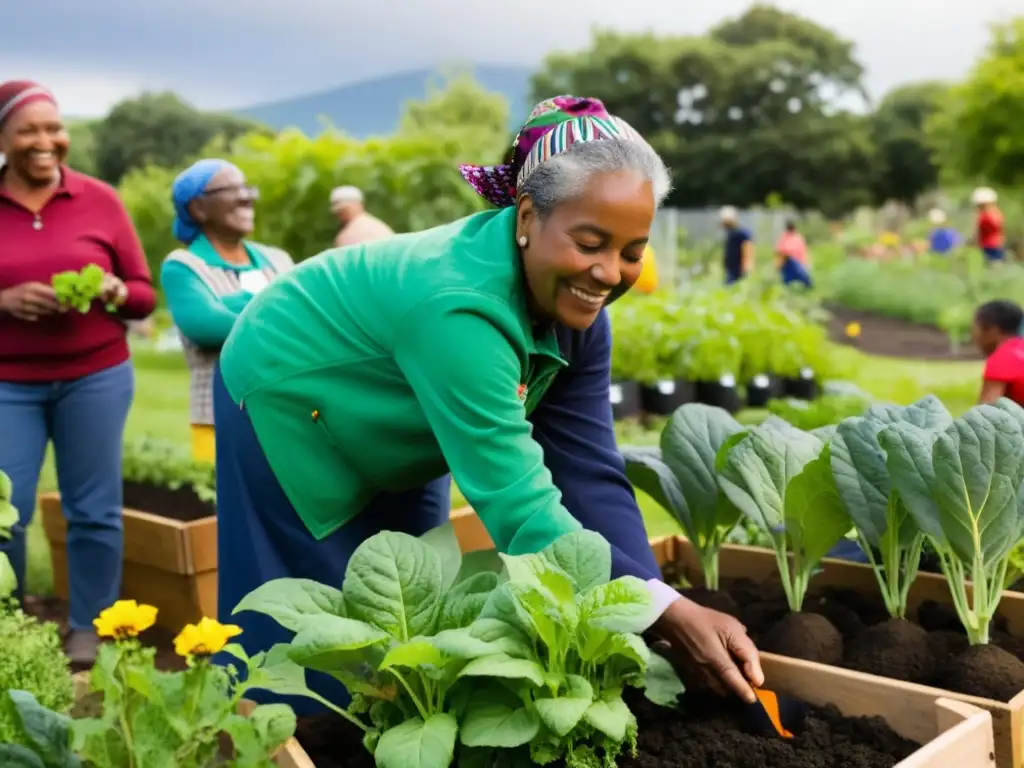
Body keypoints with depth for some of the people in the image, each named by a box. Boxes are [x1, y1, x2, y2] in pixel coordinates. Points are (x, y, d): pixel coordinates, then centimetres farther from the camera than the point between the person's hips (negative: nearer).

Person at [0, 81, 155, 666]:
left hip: (96, 378, 0)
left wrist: (111, 292, -16)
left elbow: (144, 295, 5)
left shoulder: (100, 200, 1)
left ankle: (90, 633, 19)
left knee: (94, 508, 4)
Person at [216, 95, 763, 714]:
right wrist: (667, 610, -47)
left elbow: (589, 471, -21)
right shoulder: (461, 310, -42)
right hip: (286, 402, -7)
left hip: (393, 433, 7)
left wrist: (659, 605, -31)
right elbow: (519, 506, -44)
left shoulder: (574, 301, -18)